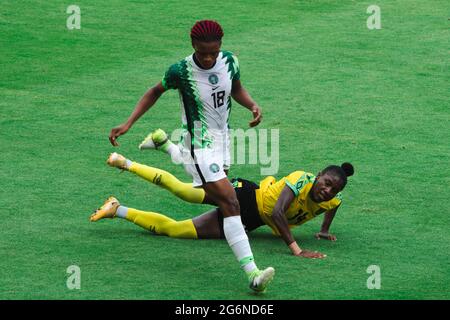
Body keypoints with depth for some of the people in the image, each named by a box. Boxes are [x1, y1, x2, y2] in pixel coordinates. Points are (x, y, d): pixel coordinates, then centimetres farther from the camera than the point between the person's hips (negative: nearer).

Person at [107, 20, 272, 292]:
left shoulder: (229, 61, -10)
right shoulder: (181, 71, -21)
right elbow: (156, 92, -2)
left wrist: (253, 105, -10)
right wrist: (128, 124, -7)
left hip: (221, 138, 7)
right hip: (199, 145, -7)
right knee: (230, 203, -21)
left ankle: (164, 145, 61)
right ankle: (252, 273, -29)